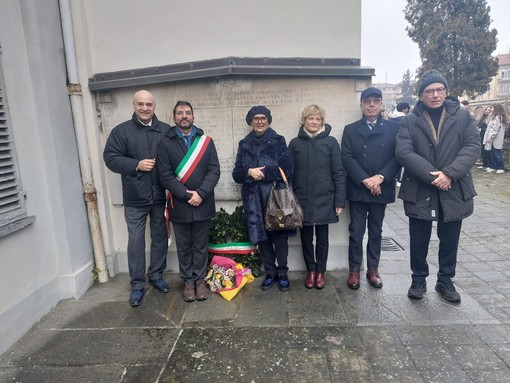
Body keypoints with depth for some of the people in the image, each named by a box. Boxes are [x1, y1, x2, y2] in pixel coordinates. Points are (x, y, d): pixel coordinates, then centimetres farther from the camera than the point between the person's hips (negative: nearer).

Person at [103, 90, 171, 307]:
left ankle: (156, 275, 32)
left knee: (160, 237, 13)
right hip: (135, 199, -1)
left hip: (160, 196, 2)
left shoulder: (166, 131, 2)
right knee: (136, 241, 5)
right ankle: (137, 284, 19)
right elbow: (110, 158, -5)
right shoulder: (121, 131, -1)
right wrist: (136, 165, -18)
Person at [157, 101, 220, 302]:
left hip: (203, 204, 1)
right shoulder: (165, 143, 0)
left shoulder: (205, 141, 4)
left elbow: (214, 170, -3)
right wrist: (186, 196, -15)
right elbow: (165, 175, -7)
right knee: (183, 246, 12)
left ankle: (200, 279, 27)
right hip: (179, 204, -1)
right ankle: (188, 281, 27)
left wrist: (200, 194, -15)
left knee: (200, 245, 12)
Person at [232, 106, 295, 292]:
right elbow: (236, 174, 7)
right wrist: (249, 172, -13)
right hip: (254, 200, 3)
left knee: (279, 236, 1)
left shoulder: (278, 141, 3)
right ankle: (270, 272, 22)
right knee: (261, 237, 6)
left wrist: (262, 172, -12)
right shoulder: (244, 144, 12)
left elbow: (287, 169, -7)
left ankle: (282, 273, 18)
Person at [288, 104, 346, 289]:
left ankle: (320, 272, 27)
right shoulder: (295, 143, 3)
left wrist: (340, 201, -6)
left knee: (322, 238, 10)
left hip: (324, 200, -1)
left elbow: (338, 173, -2)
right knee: (306, 237, 11)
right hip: (302, 200, 1)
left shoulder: (330, 142, -1)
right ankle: (311, 271, 29)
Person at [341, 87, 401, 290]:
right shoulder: (350, 129, 5)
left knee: (376, 231, 11)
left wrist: (380, 177, -16)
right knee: (356, 232, 4)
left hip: (381, 189, 1)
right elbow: (347, 158, -4)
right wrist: (364, 180, -15)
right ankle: (354, 270, 16)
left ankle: (373, 269, 24)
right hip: (357, 189, -1)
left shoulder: (393, 128, 6)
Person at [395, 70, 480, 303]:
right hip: (419, 191, -1)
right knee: (419, 240, 9)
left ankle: (445, 280, 31)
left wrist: (449, 174, -18)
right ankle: (419, 280, 28)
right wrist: (430, 175, -20)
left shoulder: (463, 116, 4)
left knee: (449, 240, 13)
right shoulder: (409, 121, 0)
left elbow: (472, 147, -4)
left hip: (454, 191, 2)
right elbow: (403, 152, -12)